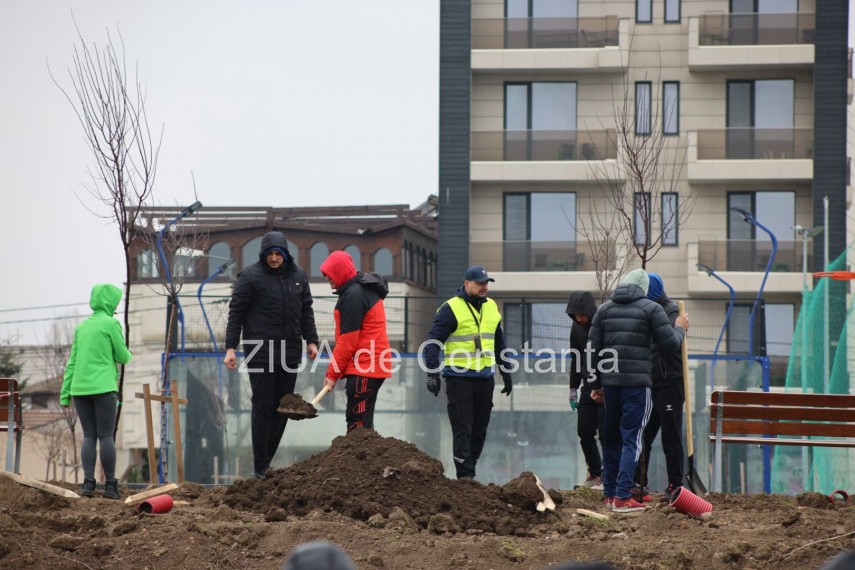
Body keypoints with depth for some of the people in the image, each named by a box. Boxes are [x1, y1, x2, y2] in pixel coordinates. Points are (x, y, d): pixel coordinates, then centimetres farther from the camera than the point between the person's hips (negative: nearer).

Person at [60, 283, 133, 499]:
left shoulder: (82, 327, 15)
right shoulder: (111, 323, -4)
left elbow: (72, 362, 13)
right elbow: (122, 357, 0)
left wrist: (65, 393, 12)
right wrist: (127, 354, 24)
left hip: (80, 388, 5)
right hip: (103, 388, -5)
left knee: (89, 436, 6)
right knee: (106, 436, -3)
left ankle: (88, 483, -4)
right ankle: (110, 485, -3)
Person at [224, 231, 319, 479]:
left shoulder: (298, 276, 10)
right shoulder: (250, 276, -5)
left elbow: (306, 310, 18)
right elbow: (236, 312, -4)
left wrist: (311, 340, 12)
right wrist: (231, 347, -9)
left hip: (289, 353, 5)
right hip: (261, 353, -5)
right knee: (263, 408, -5)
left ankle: (267, 462, 12)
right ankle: (259, 469, -2)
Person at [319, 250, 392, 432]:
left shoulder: (353, 295, -14)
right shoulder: (366, 289, 17)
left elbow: (348, 341, -15)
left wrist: (332, 374, -8)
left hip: (364, 367, -10)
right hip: (372, 364, 10)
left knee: (357, 424, -11)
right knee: (360, 423, 10)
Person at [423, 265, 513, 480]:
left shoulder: (492, 307, 13)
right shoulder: (451, 309, -8)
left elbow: (499, 343, 23)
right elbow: (433, 342, -9)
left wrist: (506, 373, 23)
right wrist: (432, 373, -16)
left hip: (485, 378, 6)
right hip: (459, 379, -6)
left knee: (480, 430, 8)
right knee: (463, 429, -6)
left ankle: (469, 470, 19)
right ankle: (465, 475, -5)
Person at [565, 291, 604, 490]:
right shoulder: (577, 328, 7)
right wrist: (573, 389, 14)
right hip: (588, 387, 6)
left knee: (605, 432, -7)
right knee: (584, 431, 5)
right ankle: (595, 473, 17)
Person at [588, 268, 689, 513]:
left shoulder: (605, 309, 10)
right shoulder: (651, 308, -4)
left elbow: (593, 348, 9)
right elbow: (670, 343, -5)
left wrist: (596, 383, 16)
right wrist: (680, 329, 17)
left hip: (610, 382, 5)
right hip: (637, 383, -5)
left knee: (611, 438, 15)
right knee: (631, 439, -3)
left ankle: (610, 493, 18)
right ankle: (622, 497, -10)